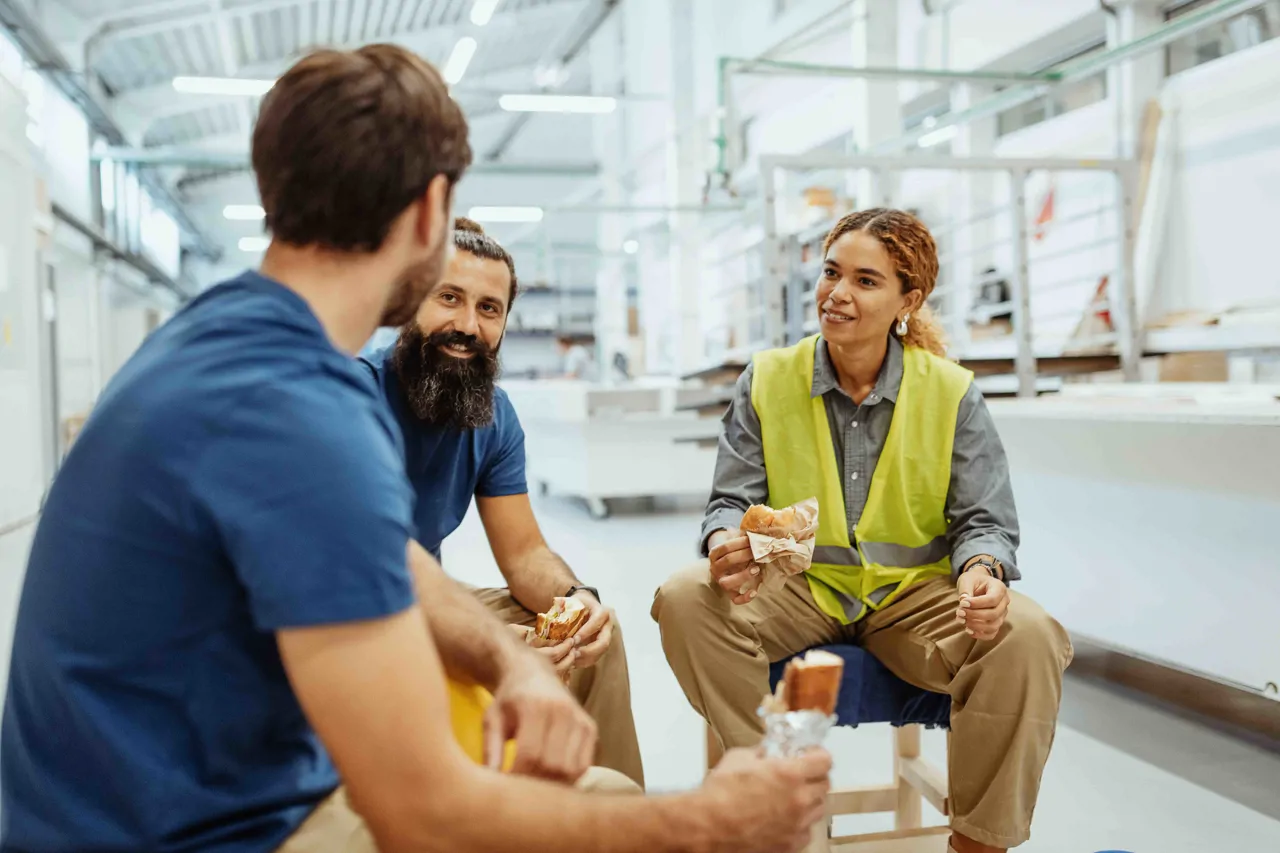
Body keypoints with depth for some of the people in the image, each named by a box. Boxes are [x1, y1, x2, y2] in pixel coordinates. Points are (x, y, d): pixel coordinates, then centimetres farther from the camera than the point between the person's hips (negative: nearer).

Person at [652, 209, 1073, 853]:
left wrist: (981, 571, -26)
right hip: (799, 589, 1)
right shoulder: (767, 379, 2)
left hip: (914, 594, 0)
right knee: (685, 599, -28)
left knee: (1027, 637, -30)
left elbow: (983, 520, -1)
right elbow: (732, 500, 1)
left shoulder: (951, 393, 0)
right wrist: (726, 545, -24)